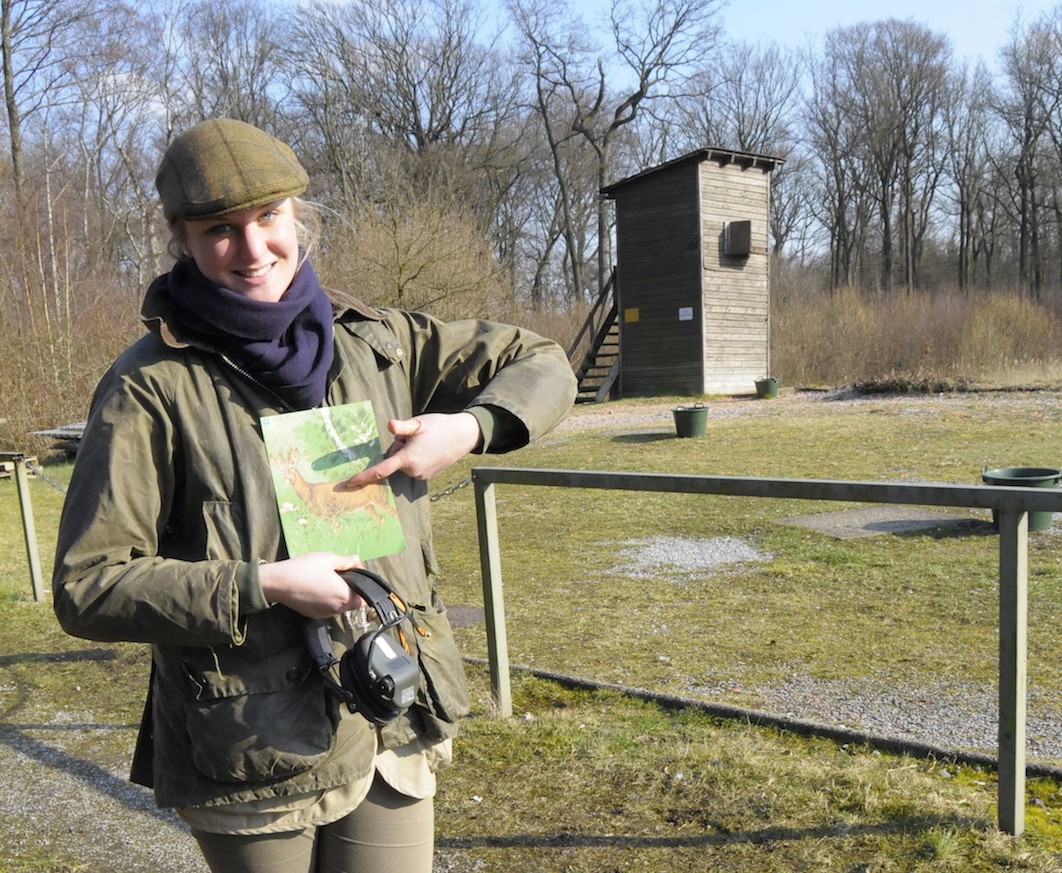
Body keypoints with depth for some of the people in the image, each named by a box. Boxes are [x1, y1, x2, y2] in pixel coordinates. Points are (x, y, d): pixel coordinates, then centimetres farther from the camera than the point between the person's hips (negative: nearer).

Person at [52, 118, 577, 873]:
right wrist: (263, 587, -19)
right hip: (250, 762, -3)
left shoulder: (378, 343, 2)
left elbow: (542, 367, 10)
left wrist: (469, 428, -9)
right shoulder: (151, 387, -10)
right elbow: (87, 586, -10)